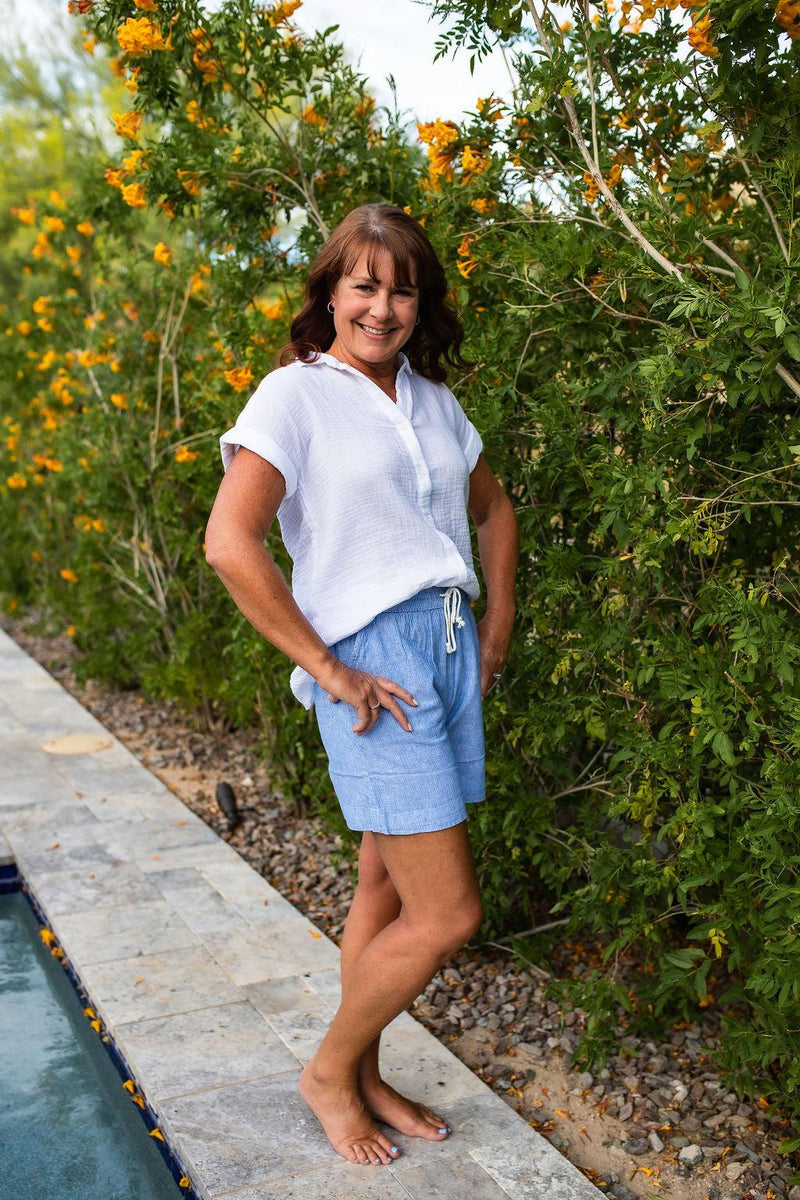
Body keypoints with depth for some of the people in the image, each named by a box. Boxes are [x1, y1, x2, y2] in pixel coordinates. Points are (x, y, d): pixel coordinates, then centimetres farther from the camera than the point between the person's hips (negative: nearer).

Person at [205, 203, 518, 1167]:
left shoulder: (432, 399, 13)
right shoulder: (293, 394, -6)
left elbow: (493, 509, 27)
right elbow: (229, 544, -17)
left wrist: (499, 626, 16)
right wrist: (327, 670, -16)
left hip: (453, 650, 7)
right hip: (370, 662, -7)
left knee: (386, 888, 15)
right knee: (447, 913, -5)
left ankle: (363, 1080, 32)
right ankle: (329, 1069, 19)